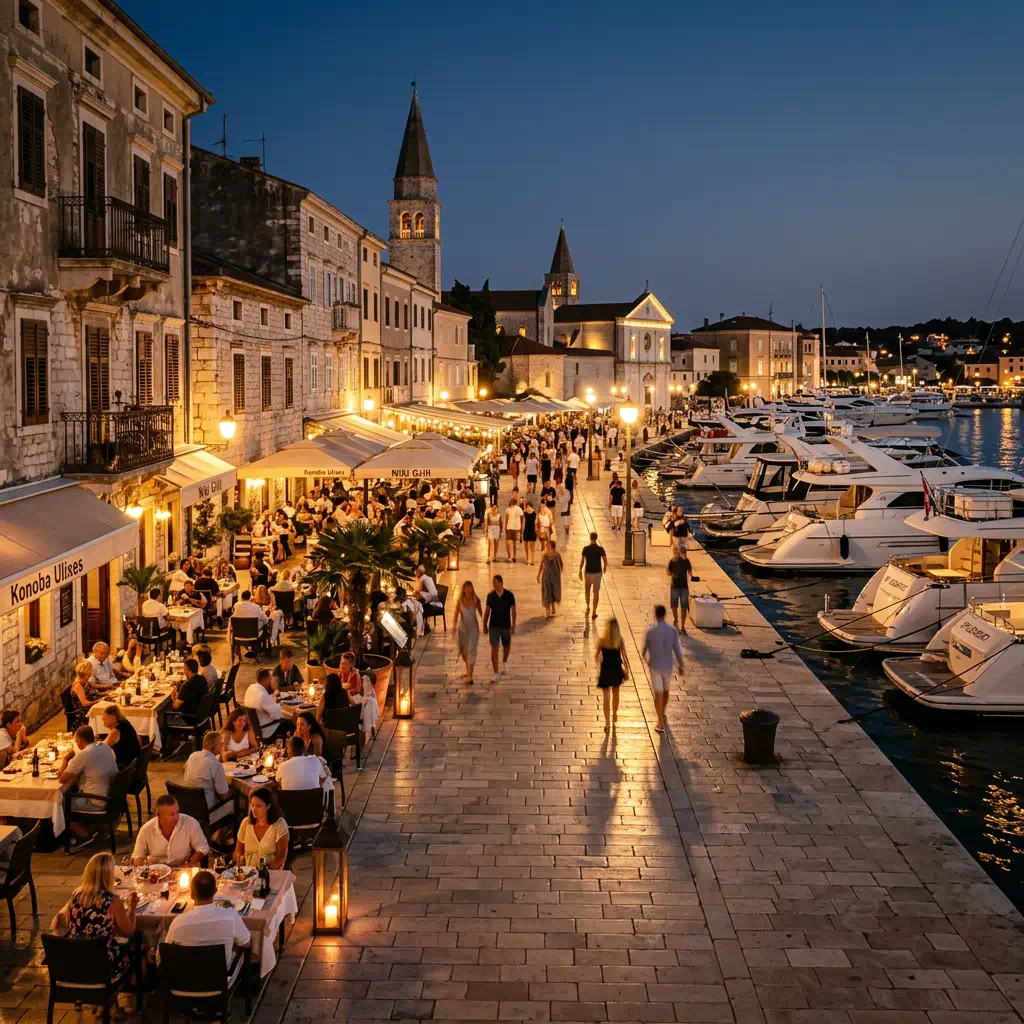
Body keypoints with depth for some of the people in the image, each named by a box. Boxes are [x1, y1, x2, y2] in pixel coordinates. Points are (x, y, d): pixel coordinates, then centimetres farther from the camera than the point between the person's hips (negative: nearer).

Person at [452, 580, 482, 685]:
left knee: (471, 651, -11)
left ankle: (470, 676, -16)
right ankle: (468, 671, 42)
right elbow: (456, 614, -11)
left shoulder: (476, 599, -5)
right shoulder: (460, 600, -6)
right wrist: (455, 626, -24)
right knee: (464, 650, 15)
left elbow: (480, 612, 8)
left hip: (473, 627, -1)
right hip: (462, 627, 1)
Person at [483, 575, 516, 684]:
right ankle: (496, 673, -4)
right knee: (494, 649, -6)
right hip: (493, 626, 0)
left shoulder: (509, 595, -9)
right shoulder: (490, 596, -5)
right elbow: (487, 610, 3)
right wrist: (485, 625, 4)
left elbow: (513, 610, -2)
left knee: (506, 646, 17)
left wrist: (513, 625, -5)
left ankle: (504, 662, 48)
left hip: (506, 626, 0)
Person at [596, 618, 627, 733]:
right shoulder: (620, 640, -10)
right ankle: (614, 714, 46)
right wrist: (625, 670, 5)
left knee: (607, 697, 3)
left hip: (606, 669, -2)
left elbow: (597, 655, -3)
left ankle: (607, 724, -1)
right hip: (616, 669, 2)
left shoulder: (602, 640, -13)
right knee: (615, 693, 26)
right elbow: (624, 656, -6)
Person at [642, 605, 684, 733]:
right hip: (667, 666, 2)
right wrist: (680, 665, 5)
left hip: (655, 666, -2)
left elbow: (645, 648, 0)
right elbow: (677, 650, -8)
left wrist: (644, 655, 24)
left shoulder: (650, 631, -15)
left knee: (658, 694, -2)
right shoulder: (673, 630, -12)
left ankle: (661, 723, -7)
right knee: (665, 690, 25)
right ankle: (662, 713, 46)